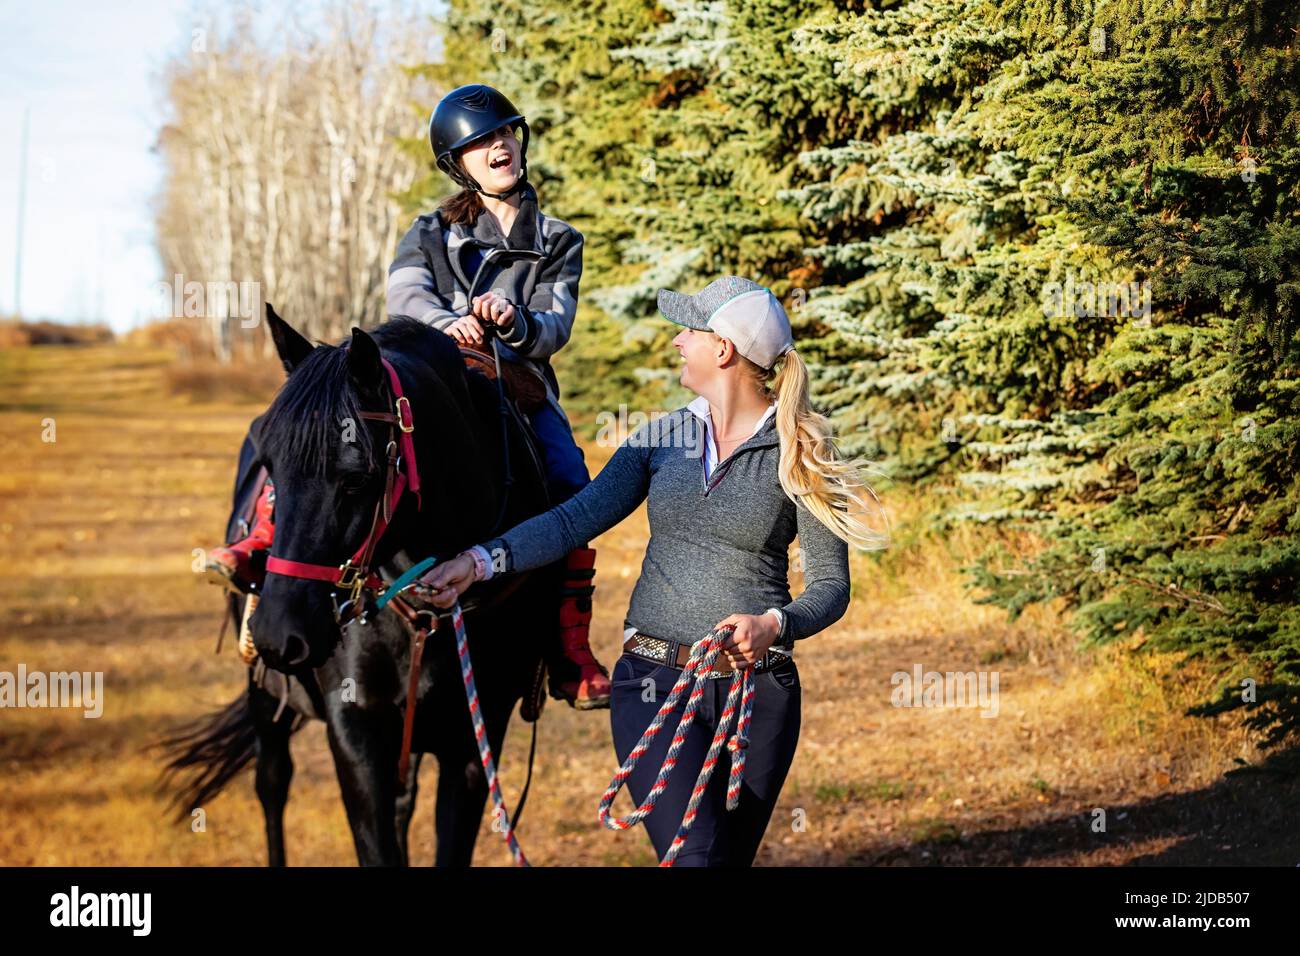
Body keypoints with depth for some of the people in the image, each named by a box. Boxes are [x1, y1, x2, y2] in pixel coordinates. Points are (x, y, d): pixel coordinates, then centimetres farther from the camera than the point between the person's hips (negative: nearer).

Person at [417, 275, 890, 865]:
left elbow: (830, 584, -4)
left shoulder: (799, 454, -3)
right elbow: (577, 518, 0)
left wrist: (773, 625, -25)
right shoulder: (662, 436, 8)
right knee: (692, 855, -16)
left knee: (732, 856, 6)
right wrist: (483, 561, -13)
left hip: (757, 688, -1)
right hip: (655, 683, 2)